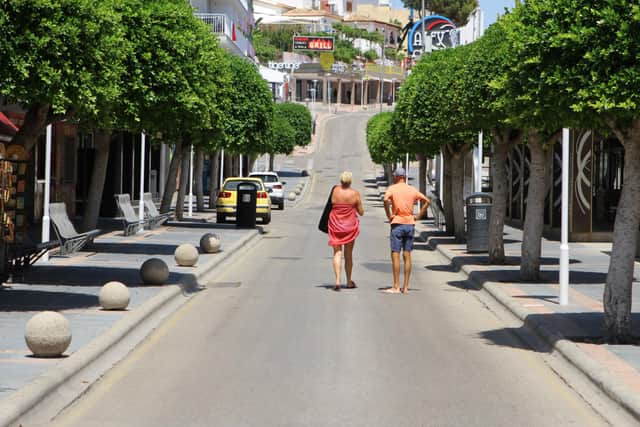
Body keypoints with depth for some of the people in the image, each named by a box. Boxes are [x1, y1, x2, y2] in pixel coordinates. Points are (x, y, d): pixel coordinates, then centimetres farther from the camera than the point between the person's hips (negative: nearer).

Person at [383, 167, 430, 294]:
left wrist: (389, 215, -13)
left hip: (397, 223, -4)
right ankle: (405, 287, 8)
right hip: (410, 224, 4)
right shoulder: (412, 190, 9)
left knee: (395, 255, -2)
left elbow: (386, 199, -24)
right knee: (407, 256, 7)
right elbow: (427, 201, 8)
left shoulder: (392, 188, -4)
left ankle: (396, 287, -5)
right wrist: (418, 216, 7)